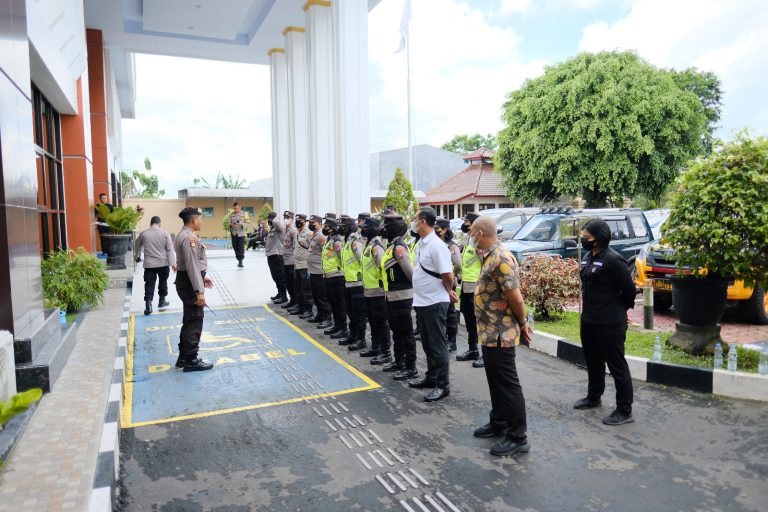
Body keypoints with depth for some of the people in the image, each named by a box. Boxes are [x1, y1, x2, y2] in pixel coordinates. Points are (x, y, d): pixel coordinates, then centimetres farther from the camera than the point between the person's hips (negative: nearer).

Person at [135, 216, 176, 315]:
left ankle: (148, 305, -8)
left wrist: (137, 257, 34)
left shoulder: (143, 233, 1)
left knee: (149, 284, 2)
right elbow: (170, 249, -7)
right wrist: (173, 263, -6)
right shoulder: (165, 233, -5)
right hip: (163, 263, 0)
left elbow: (137, 246, 15)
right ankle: (162, 301, 29)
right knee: (163, 281, 18)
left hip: (149, 264, 0)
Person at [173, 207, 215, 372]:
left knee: (189, 320, 18)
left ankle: (183, 357, 29)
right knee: (195, 321, -2)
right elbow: (191, 265, -24)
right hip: (189, 283, -11)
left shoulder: (184, 235, 13)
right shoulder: (189, 237, -20)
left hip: (186, 280, 11)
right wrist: (199, 291, -24)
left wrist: (202, 277, 25)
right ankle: (191, 360, 7)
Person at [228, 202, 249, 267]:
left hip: (241, 233, -3)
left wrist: (242, 224, -19)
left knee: (241, 247, -11)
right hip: (234, 233, 3)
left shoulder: (244, 214, 2)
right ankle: (239, 260, 22)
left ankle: (241, 261, -11)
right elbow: (229, 223, 7)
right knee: (235, 247, 7)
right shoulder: (231, 215, 8)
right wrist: (231, 225, -16)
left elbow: (247, 223, -1)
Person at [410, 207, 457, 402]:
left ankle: (443, 386, 11)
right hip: (421, 301, 9)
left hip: (434, 302, -9)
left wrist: (448, 292, -3)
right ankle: (431, 377, 33)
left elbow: (447, 275, -21)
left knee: (437, 345, 1)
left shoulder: (436, 245, -19)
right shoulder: (421, 243, 9)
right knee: (427, 343, 19)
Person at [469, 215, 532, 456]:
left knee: (508, 385, 0)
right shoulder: (491, 256, 10)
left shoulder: (501, 258, -22)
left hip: (500, 334, -10)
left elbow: (515, 297, -22)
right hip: (490, 332, 10)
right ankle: (498, 423, 35)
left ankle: (518, 437, 12)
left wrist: (522, 324, -9)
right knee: (495, 382, 20)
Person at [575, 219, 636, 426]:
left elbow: (629, 289, -13)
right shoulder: (588, 257, 8)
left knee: (617, 365, 2)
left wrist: (619, 309, 0)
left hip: (609, 323, -9)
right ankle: (593, 397, 40)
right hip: (589, 319, 9)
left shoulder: (613, 259, -18)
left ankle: (625, 411, 13)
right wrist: (590, 310, 14)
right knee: (593, 361, 22)